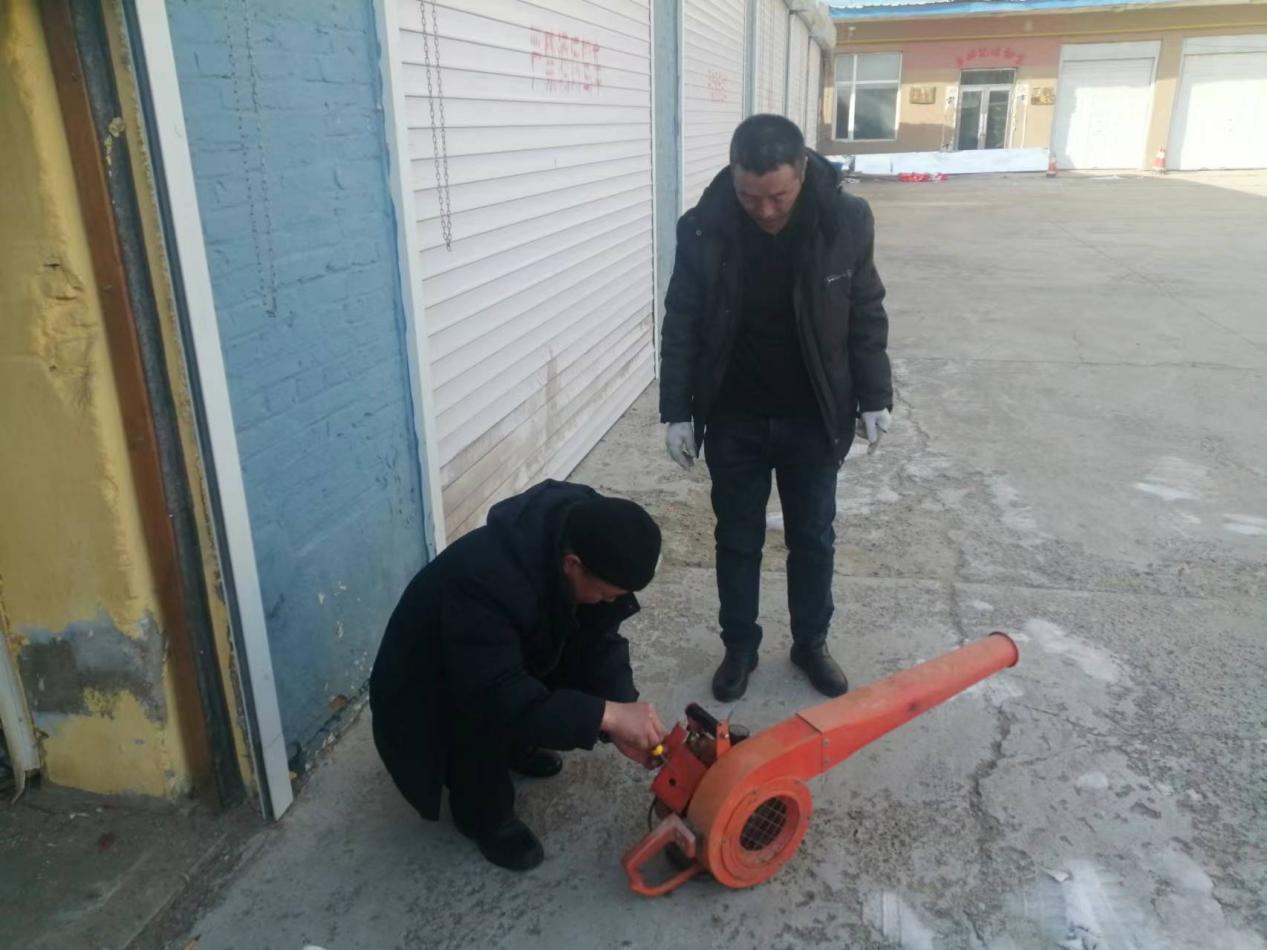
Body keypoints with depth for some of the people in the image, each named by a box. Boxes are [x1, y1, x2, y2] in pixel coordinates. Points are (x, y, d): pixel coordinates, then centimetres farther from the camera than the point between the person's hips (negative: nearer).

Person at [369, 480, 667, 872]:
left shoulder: (579, 534, -19)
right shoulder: (484, 579, -42)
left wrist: (621, 722, -25)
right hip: (425, 693, -7)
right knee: (488, 717, -33)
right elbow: (496, 698, -44)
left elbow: (599, 639, -13)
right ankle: (483, 813, -2)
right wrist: (606, 714, -45)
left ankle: (513, 744, 16)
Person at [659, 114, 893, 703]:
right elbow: (681, 328, -5)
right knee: (737, 540, 12)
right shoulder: (702, 230, -14)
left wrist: (874, 398, -1)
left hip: (813, 418, 1)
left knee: (813, 538, 14)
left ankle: (811, 644, 35)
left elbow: (866, 317, -1)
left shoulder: (847, 221, -13)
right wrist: (677, 413, -6)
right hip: (733, 419, 0)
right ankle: (739, 647, 32)